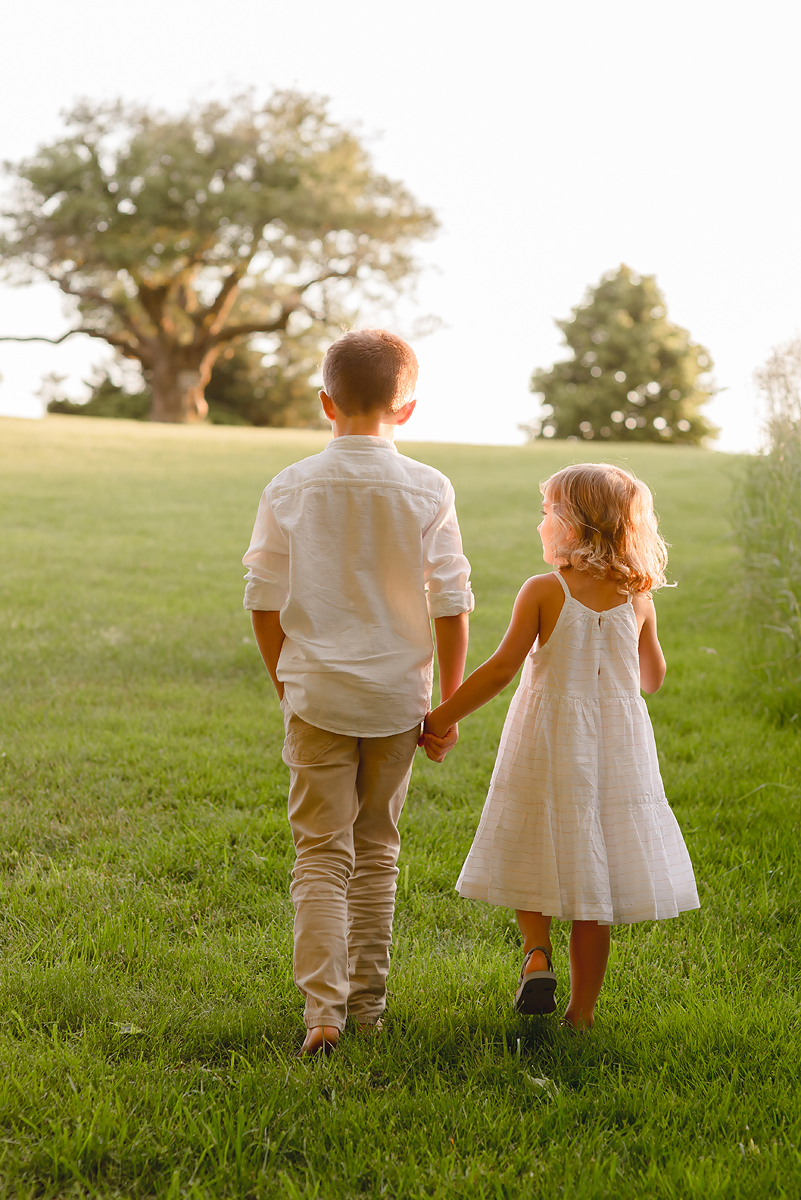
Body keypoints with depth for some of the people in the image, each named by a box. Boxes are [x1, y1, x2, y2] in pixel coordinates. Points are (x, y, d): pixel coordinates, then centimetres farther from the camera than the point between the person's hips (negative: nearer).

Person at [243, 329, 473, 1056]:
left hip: (317, 694, -1)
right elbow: (452, 606, -5)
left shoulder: (289, 489, -5)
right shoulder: (428, 491, -6)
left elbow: (264, 601, 0)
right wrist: (448, 703, 4)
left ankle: (323, 1008, -8)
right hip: (396, 694, 1)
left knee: (322, 853, 4)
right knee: (377, 848, 16)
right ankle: (368, 997, 23)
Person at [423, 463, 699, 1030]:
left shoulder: (543, 592, -11)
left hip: (548, 748, -2)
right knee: (593, 875, 8)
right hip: (617, 749, 3)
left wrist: (442, 718, -5)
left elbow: (503, 667, -13)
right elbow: (653, 678, 12)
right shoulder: (638, 599, 0)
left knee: (533, 857, 19)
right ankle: (582, 1011, 13)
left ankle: (537, 953, -4)